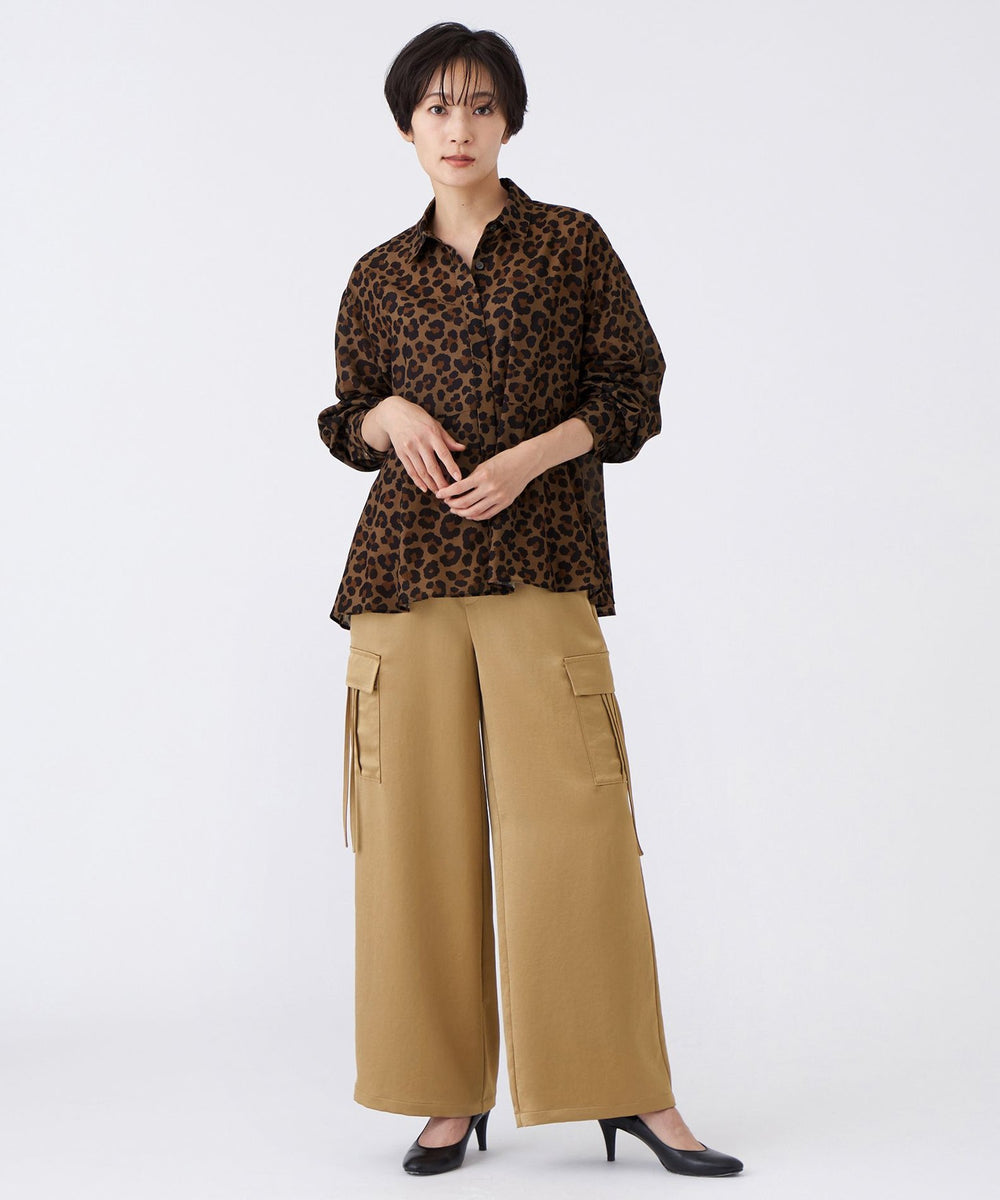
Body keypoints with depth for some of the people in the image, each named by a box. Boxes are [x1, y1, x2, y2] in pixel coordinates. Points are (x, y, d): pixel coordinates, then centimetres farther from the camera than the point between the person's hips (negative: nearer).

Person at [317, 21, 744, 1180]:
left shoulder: (571, 243, 7)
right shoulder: (381, 277, 13)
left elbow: (633, 392, 5)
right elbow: (343, 419, 19)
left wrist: (530, 457, -10)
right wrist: (388, 416, -4)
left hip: (540, 561, -2)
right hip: (406, 562, 2)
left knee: (571, 818, -8)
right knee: (418, 825, 0)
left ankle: (635, 1094, 2)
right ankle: (449, 1096, 10)